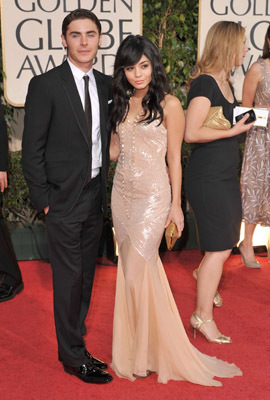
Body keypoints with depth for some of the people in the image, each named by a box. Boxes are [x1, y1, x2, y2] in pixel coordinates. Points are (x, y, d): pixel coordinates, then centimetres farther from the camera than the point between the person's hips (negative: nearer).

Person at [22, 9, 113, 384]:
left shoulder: (105, 84, 8)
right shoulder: (45, 85, -9)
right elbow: (32, 149, -9)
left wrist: (106, 187, 5)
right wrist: (44, 199, -12)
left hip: (96, 195, 6)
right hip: (64, 198, -6)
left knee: (85, 276, 15)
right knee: (69, 278, 2)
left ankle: (75, 342, 32)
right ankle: (73, 356, 19)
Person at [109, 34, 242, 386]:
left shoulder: (168, 105, -7)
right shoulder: (121, 104, 10)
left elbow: (174, 158, -5)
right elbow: (114, 151, 11)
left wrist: (176, 205, -5)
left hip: (152, 195, -6)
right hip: (122, 192, 6)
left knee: (136, 273, -6)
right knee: (132, 268, 11)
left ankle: (147, 352, 14)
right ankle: (135, 343, 26)